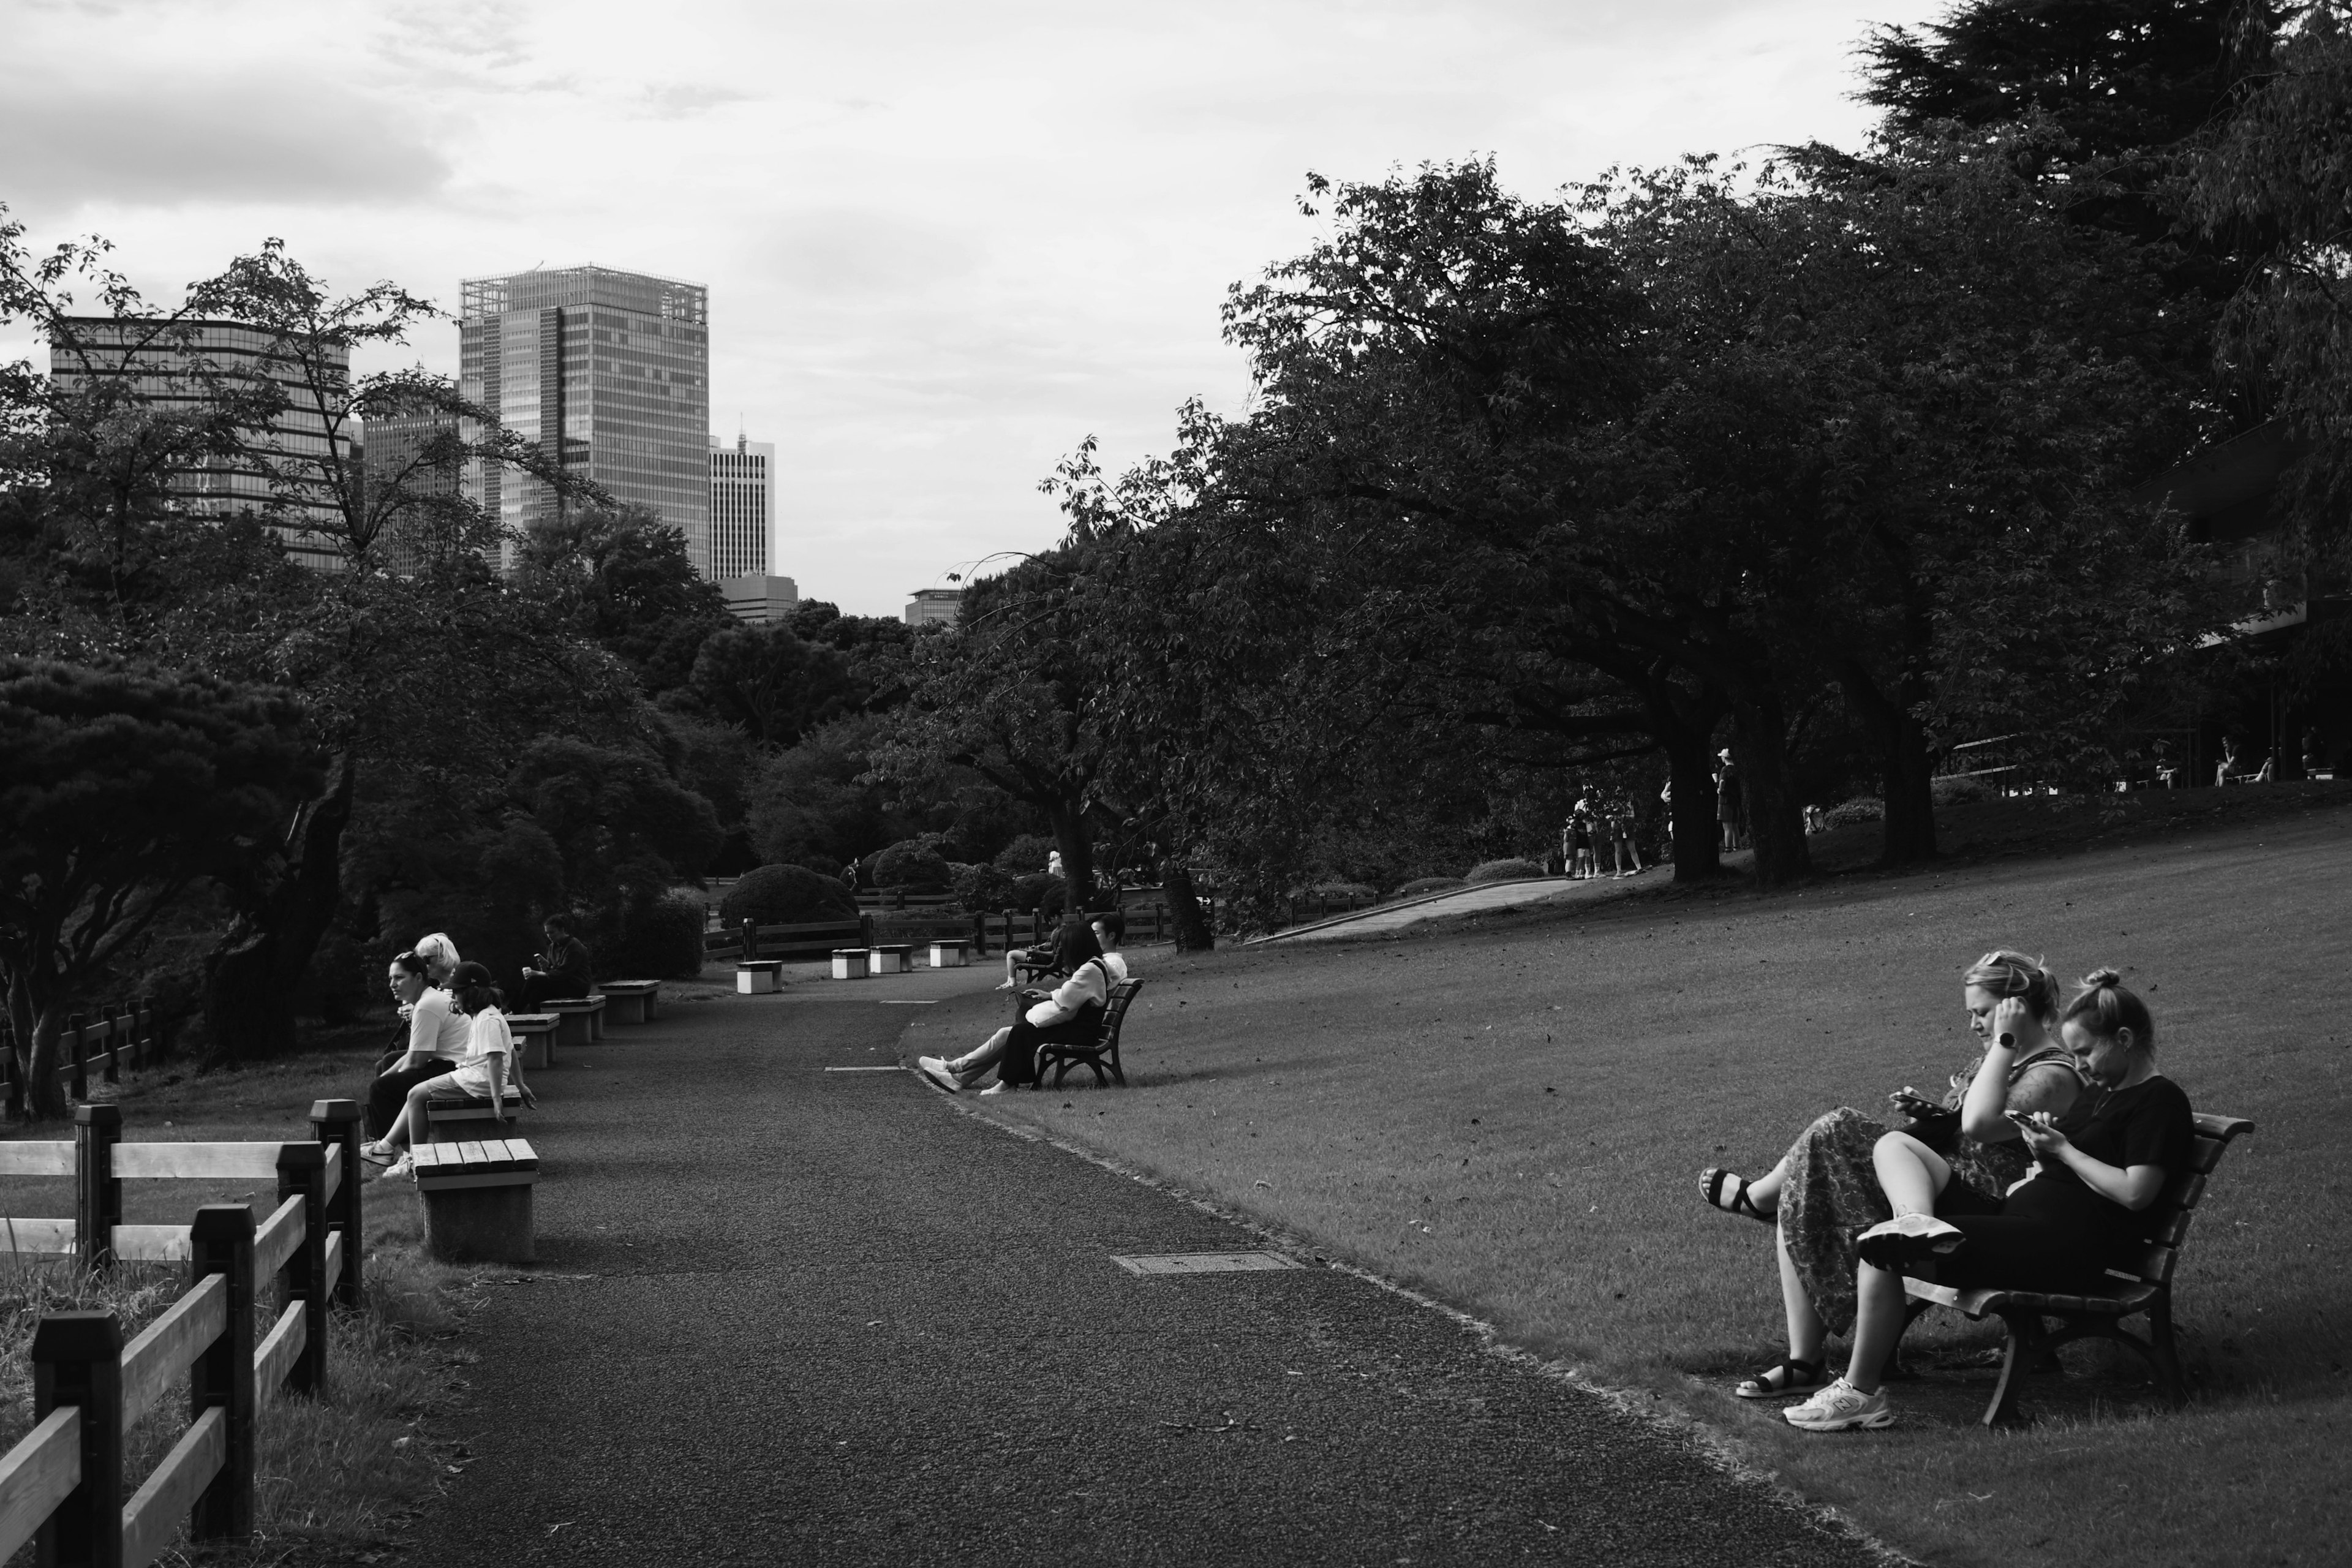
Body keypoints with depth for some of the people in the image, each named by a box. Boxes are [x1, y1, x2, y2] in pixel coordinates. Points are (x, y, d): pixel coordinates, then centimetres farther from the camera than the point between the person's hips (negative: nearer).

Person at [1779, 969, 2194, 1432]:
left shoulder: (2161, 1100, -4)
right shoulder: (2103, 1094, 24)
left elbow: (2136, 1193, -16)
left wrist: (2063, 1150, -9)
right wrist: (2045, 1143, 6)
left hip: (2065, 1248, -10)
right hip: (2018, 1217, 10)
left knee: (1879, 1251, -18)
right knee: (1894, 1145, 3)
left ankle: (1860, 1394, -14)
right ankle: (1919, 1225, -27)